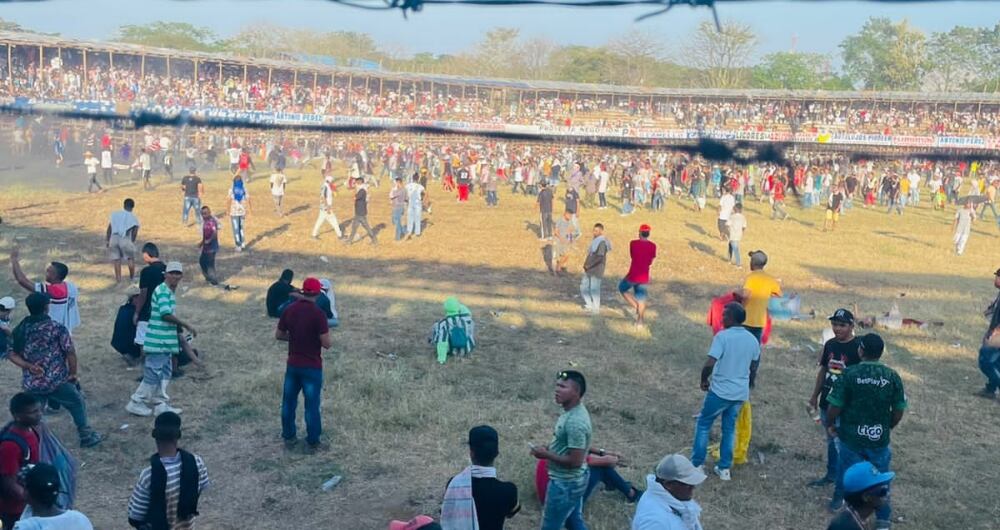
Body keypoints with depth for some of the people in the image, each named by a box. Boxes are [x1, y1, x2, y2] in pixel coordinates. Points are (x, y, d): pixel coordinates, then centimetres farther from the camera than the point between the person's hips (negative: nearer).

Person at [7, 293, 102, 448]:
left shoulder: (20, 329, 4)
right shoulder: (57, 328, -11)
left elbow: (12, 354, 3)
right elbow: (71, 352, -11)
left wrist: (28, 366, -5)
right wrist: (73, 374, 1)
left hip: (30, 383, 4)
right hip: (56, 381, -4)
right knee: (78, 403, 16)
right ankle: (86, 436, 22)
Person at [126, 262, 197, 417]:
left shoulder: (170, 292, 14)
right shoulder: (163, 291, -17)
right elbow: (166, 314, -25)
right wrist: (186, 325, -19)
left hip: (165, 341, 10)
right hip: (158, 342, -10)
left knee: (165, 373, 14)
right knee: (153, 373, -3)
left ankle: (160, 404, 21)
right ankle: (136, 403, 9)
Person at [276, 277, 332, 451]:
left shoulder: (289, 310, -2)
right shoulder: (318, 313, -19)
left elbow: (278, 335, 8)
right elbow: (326, 343, -18)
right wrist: (330, 339, 3)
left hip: (293, 365, 5)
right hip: (312, 367, -5)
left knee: (289, 401, 18)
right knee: (311, 405, 6)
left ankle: (288, 437, 28)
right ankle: (313, 442, 17)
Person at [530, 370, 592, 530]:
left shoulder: (575, 421, -29)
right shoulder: (572, 411, 3)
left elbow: (575, 461, -29)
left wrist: (546, 455, -18)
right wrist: (549, 448, 3)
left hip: (565, 484, -10)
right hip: (573, 481, 10)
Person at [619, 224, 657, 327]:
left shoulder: (633, 243, -10)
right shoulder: (653, 246, -3)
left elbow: (632, 256, 4)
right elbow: (650, 262, 5)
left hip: (633, 275, -3)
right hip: (644, 276, 3)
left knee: (622, 288, 21)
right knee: (641, 297, 16)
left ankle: (636, 307, 9)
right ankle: (640, 320, 20)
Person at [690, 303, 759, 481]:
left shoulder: (722, 336, -17)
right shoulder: (753, 340, 3)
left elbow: (709, 364, -23)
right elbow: (754, 370, 14)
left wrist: (704, 380, -6)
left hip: (720, 391, -5)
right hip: (741, 393, 5)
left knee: (703, 424, 11)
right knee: (729, 429, 17)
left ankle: (696, 465, 12)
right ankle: (724, 468, 20)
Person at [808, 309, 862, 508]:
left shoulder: (858, 348, -15)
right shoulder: (830, 344, 6)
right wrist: (815, 395, 19)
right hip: (827, 403, 7)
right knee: (831, 441, 20)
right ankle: (831, 475, 36)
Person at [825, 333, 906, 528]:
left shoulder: (849, 374, -15)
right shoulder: (892, 376, -6)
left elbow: (835, 406, -14)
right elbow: (899, 411, 0)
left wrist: (830, 425, 5)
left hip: (851, 438, -2)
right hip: (879, 438, 2)